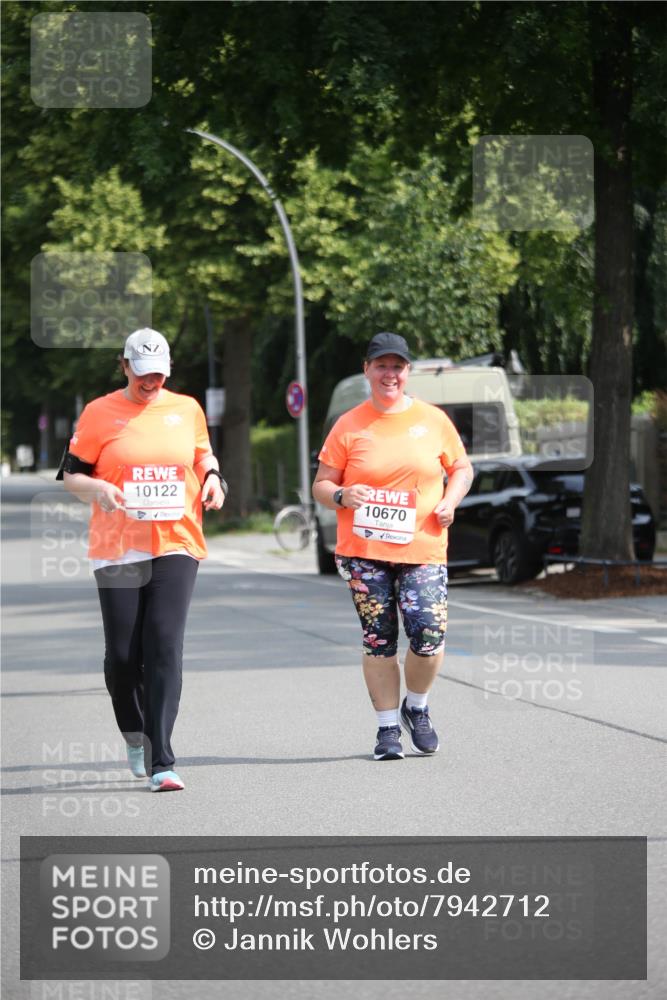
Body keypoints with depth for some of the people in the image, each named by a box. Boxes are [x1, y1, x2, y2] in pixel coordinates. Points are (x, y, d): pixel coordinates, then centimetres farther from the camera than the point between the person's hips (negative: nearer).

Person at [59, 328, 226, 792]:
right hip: (117, 549, 0)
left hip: (176, 547, 1)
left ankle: (161, 761, -14)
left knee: (165, 649, -11)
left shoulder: (187, 409, 10)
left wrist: (212, 477, 4)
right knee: (122, 654, 0)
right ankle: (135, 738, 28)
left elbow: (203, 454, 25)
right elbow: (71, 474, 6)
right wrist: (96, 488, -15)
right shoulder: (99, 413, 3)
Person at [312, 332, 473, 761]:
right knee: (379, 642, 2)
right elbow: (321, 484, 8)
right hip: (364, 551, 0)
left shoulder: (433, 419, 7)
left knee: (429, 636, -11)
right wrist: (341, 496, -14)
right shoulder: (349, 425, 4)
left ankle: (417, 706, 17)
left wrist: (450, 500, -1)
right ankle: (388, 727, 15)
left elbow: (462, 468, 18)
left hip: (422, 549, 0)